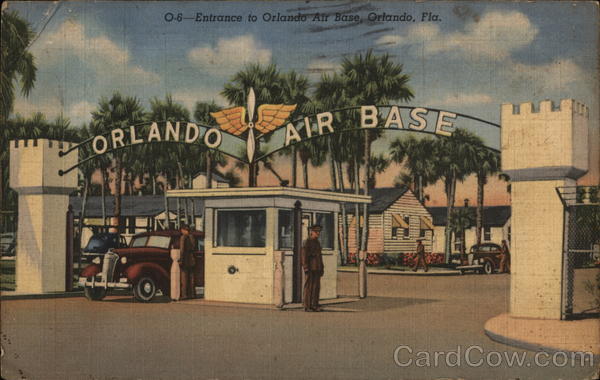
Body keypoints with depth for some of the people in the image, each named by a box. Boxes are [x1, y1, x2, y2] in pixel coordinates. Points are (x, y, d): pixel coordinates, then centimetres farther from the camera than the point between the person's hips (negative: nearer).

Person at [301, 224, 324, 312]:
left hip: (317, 269, 8)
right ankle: (307, 306, -2)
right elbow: (304, 256, -13)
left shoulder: (317, 242, 17)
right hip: (310, 269, -8)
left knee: (316, 287, 6)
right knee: (309, 287, -5)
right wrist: (306, 268, -19)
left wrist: (321, 268, 18)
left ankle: (315, 305, 11)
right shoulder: (307, 242, -7)